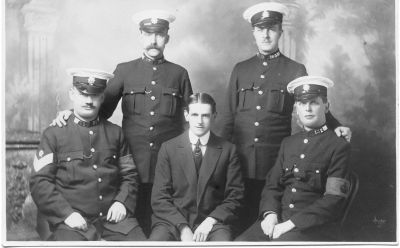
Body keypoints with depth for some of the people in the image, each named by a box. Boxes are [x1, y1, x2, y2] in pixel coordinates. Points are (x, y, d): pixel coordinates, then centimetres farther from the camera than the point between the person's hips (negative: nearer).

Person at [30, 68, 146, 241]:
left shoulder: (115, 133, 13)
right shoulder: (53, 135, 4)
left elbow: (130, 175, 17)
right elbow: (40, 181, -1)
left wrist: (123, 202, -2)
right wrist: (66, 213, -13)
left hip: (113, 215, 3)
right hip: (74, 220, -3)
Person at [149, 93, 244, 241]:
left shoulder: (228, 150, 5)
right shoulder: (168, 148, 5)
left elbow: (235, 196, 6)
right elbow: (159, 198, 1)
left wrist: (210, 221, -9)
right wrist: (183, 228, -12)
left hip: (213, 222, 0)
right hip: (173, 220, 1)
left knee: (222, 240, -31)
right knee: (156, 240, -29)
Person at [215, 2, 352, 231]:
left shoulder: (296, 71, 3)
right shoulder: (240, 70, 11)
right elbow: (228, 116, 13)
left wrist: (336, 127, -12)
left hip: (276, 162, -2)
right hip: (240, 161, 2)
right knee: (242, 222, 8)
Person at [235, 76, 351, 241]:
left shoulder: (339, 146, -1)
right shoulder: (287, 143, 17)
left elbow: (335, 201, -8)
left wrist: (291, 223, -15)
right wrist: (270, 213, -5)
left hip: (311, 226, -5)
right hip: (277, 220, 5)